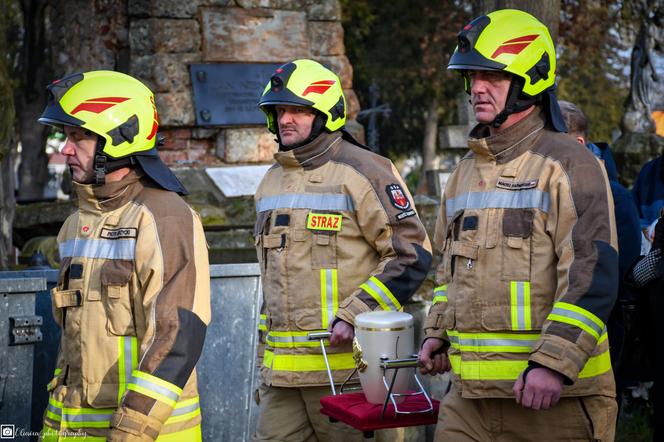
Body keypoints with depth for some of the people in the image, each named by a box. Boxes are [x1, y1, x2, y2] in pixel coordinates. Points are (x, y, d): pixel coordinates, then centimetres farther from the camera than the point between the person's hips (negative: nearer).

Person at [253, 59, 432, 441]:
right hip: (283, 369, 7)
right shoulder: (272, 182, 17)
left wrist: (354, 317, -18)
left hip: (347, 359, -7)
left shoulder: (362, 172, -7)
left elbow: (412, 256, -11)